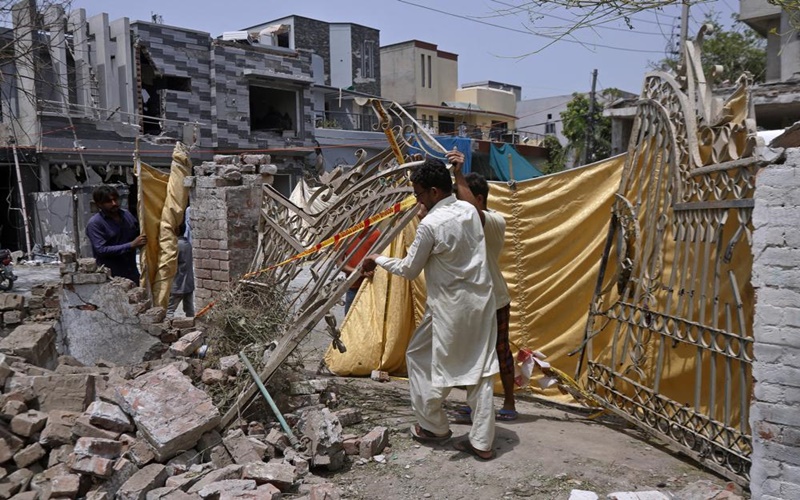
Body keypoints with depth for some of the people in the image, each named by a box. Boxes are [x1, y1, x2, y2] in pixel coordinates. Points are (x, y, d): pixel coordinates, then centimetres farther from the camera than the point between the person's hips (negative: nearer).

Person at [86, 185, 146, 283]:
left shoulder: (126, 214, 7)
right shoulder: (95, 223, -9)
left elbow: (138, 234, 19)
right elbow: (101, 250, -17)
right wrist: (131, 245, -22)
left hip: (132, 273, 5)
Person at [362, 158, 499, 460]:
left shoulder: (430, 224, -17)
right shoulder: (469, 211, 3)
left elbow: (409, 270, -7)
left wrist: (378, 260, 8)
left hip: (450, 305, -7)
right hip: (481, 299, 7)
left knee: (419, 357, 14)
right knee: (480, 369, 9)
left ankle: (434, 426, 24)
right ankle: (482, 442, 15)